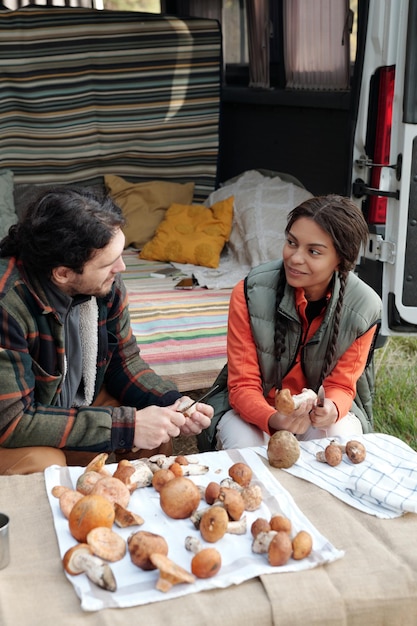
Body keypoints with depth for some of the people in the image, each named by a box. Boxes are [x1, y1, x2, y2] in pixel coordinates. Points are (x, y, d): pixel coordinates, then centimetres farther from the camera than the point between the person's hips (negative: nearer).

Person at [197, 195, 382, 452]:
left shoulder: (364, 308, -18)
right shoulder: (250, 293, -23)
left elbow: (341, 385, -8)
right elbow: (243, 385, -18)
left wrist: (331, 409, -34)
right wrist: (273, 419, -40)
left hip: (319, 407, 2)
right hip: (255, 407, -2)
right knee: (245, 450, -32)